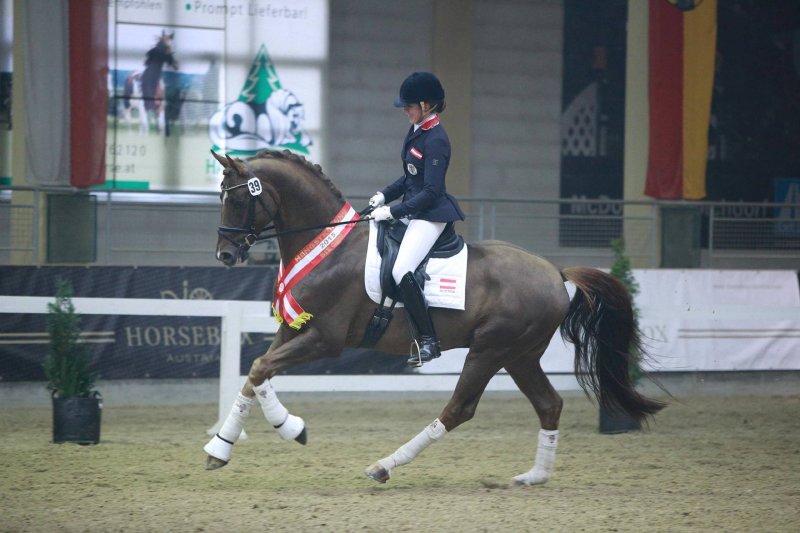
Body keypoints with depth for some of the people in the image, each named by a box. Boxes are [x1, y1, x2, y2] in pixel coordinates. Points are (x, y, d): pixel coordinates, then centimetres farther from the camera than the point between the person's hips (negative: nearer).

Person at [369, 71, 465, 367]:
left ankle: (428, 341, -18)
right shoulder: (416, 130, 9)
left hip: (430, 215, -11)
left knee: (402, 271, -24)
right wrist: (385, 196, 7)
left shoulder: (436, 140, -19)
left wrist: (393, 211, -22)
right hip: (411, 209, 11)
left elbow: (431, 191, -22)